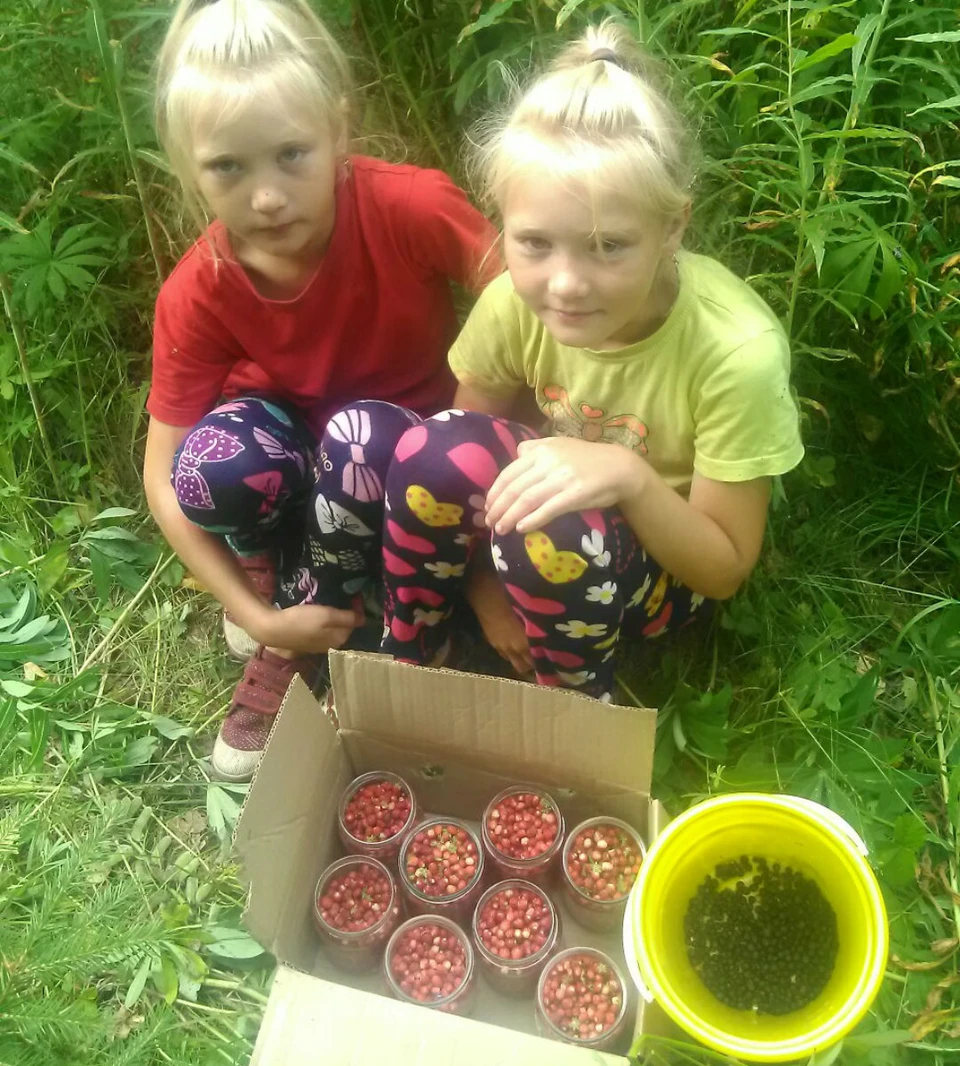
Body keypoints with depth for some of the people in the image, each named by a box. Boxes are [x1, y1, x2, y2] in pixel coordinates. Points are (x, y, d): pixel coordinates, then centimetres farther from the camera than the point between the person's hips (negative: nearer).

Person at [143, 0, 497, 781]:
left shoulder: (410, 208, -29)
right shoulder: (198, 293, -22)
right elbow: (164, 480, -16)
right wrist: (257, 613, -20)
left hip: (410, 448, 0)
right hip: (292, 447, 1)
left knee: (362, 435, -35)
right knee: (215, 457, -31)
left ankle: (294, 663, -11)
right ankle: (276, 574, 3)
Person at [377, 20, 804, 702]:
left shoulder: (738, 352, -30)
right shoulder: (515, 303, -20)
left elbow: (725, 570, -21)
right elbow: (457, 463, -5)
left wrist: (630, 476, -37)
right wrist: (486, 590, -13)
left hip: (672, 566, -3)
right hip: (572, 507, 3)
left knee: (557, 540, -37)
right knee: (434, 449, -28)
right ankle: (405, 664, -3)